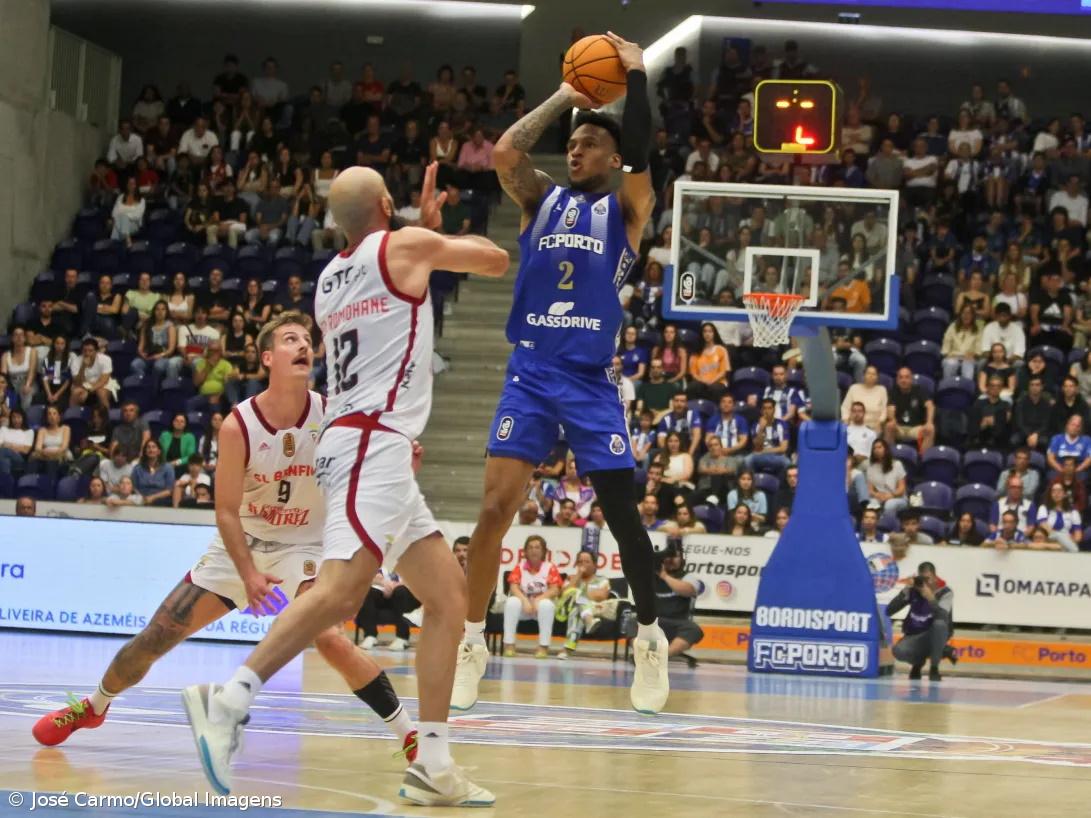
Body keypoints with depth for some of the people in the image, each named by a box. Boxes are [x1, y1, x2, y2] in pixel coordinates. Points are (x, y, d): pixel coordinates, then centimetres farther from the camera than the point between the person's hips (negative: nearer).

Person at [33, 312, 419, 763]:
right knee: (157, 636, 3)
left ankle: (409, 732, -24)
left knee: (329, 638, -30)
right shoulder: (238, 425, -17)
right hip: (240, 545, 1)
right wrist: (248, 574, -24)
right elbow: (226, 511, -14)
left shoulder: (331, 414, -15)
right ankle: (93, 707, 30)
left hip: (302, 548, -1)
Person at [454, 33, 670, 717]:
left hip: (590, 380, -2)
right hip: (530, 375, 2)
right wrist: (565, 97, 2)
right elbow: (504, 152, -7)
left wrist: (636, 77, -10)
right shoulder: (543, 199, 12)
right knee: (496, 508, -7)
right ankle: (472, 645, 1)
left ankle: (651, 641, 15)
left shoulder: (626, 207, 4)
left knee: (623, 514, -1)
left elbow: (640, 159, -17)